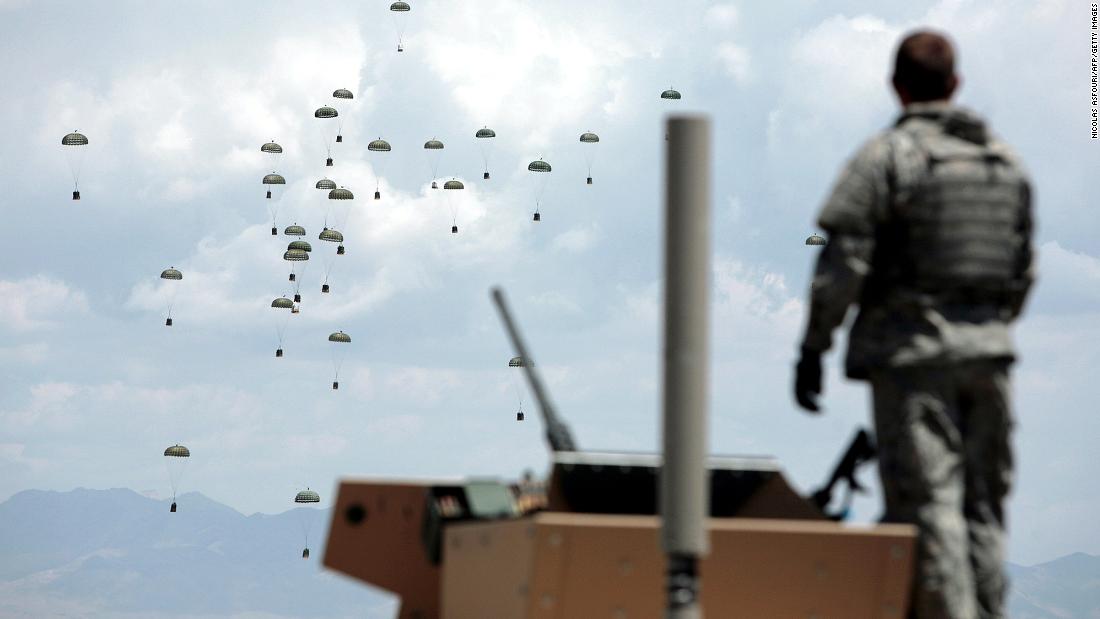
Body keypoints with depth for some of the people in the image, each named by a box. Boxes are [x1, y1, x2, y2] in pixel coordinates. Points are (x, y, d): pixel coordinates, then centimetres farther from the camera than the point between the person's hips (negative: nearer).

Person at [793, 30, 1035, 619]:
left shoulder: (883, 157, -6)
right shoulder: (1006, 162, 11)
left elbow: (842, 264, -11)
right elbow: (1023, 270, 16)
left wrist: (812, 348, -4)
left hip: (910, 350, -5)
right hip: (987, 350, 5)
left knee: (928, 503, -6)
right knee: (983, 504, 10)